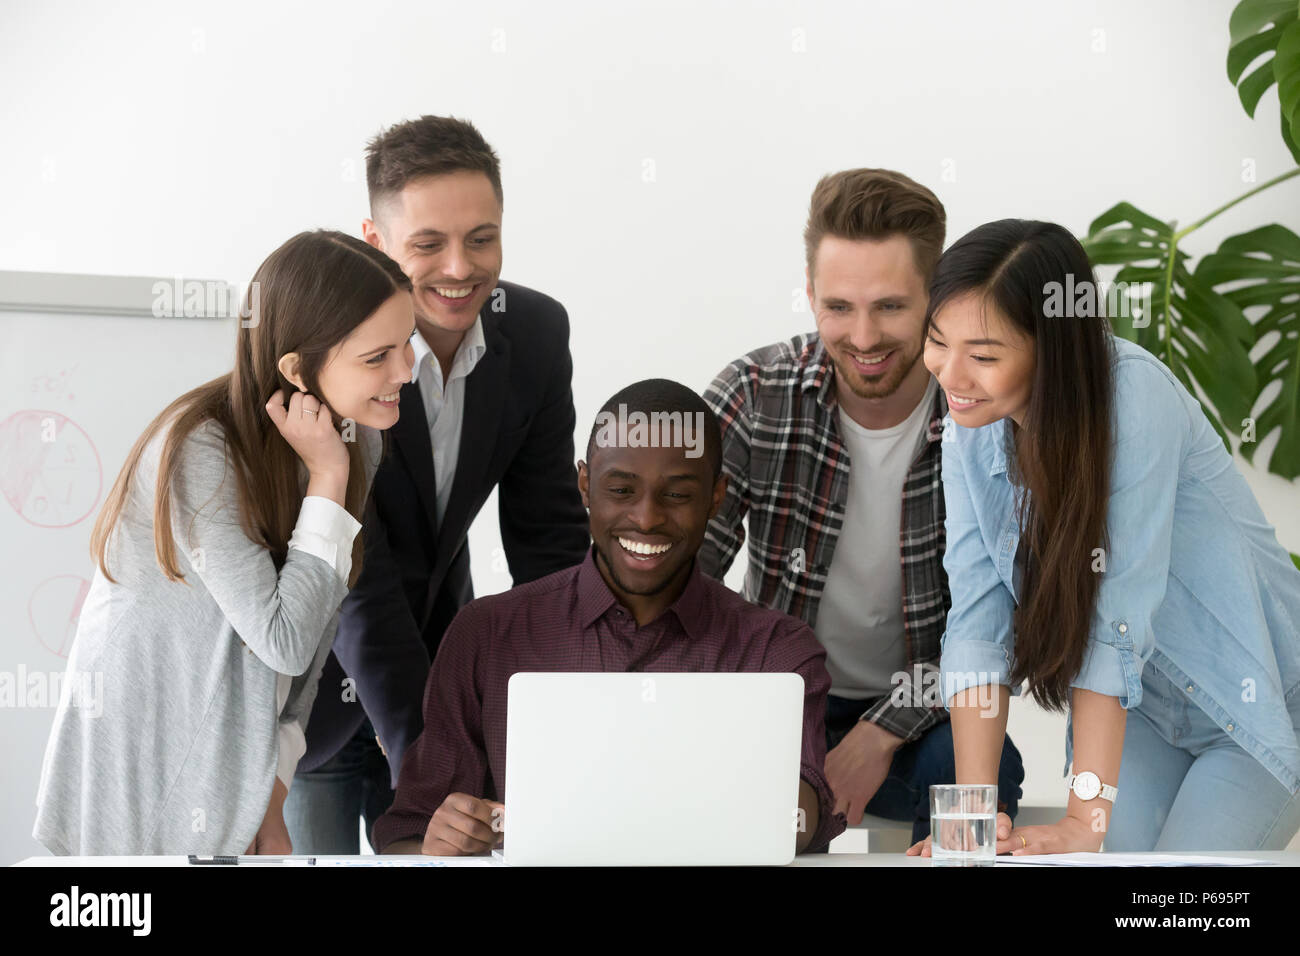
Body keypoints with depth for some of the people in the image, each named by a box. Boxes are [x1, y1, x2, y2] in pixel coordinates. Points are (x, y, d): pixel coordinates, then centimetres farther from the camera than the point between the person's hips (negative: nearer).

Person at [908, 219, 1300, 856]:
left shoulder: (1133, 394, -27)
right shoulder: (971, 431, -9)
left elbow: (1115, 619, -30)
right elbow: (978, 620, -14)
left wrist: (1084, 821, -29)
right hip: (1139, 709, 5)